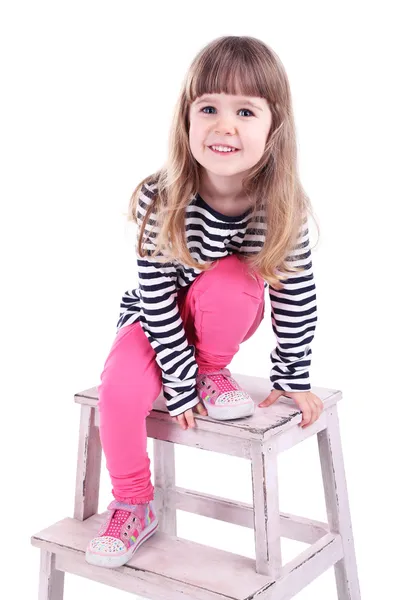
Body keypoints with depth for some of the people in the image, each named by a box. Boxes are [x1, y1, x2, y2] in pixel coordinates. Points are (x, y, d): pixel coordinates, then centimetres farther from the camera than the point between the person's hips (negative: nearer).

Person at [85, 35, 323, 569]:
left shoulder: (285, 208, -24)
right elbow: (158, 300, -25)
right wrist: (180, 386, -23)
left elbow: (297, 295, -13)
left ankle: (215, 371, -3)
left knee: (231, 279, -33)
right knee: (120, 389, -26)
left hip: (228, 317, 1)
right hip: (157, 318, 0)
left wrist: (292, 379, -9)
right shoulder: (160, 202, -30)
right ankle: (134, 507, 0)